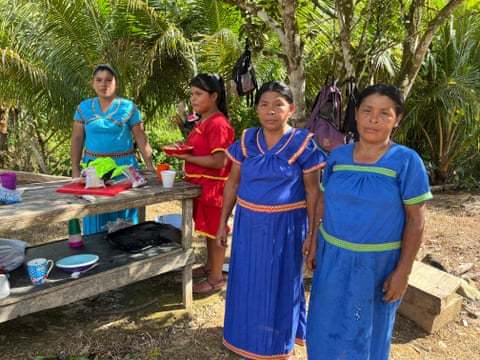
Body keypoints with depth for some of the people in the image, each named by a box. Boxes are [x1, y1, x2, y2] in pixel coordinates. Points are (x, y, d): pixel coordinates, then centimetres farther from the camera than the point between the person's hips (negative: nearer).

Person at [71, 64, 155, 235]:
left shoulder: (128, 108, -1)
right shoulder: (84, 108, 6)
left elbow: (141, 139, -1)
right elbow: (77, 139, 8)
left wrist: (150, 166, -8)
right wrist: (75, 169, 3)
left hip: (123, 166, -2)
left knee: (123, 215, 4)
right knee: (95, 215, 6)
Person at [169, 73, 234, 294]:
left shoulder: (218, 124, -20)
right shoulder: (201, 121, 10)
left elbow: (219, 161, -25)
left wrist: (187, 158, -22)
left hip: (213, 186, -9)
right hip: (200, 184, 9)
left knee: (214, 230, 3)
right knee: (207, 228, 21)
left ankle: (216, 278, 16)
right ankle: (209, 266, 38)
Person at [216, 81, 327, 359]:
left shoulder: (303, 143, -10)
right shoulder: (246, 140, 0)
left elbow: (313, 191, -7)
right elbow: (232, 183, 6)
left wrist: (312, 233, -9)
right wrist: (223, 222, 6)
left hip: (285, 226, -3)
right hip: (248, 223, 4)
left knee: (281, 283, 11)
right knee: (248, 281, 15)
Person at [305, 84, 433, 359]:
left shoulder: (407, 161, -13)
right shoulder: (338, 156, -2)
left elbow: (416, 220, -11)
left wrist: (403, 271, -12)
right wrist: (315, 244, 8)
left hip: (378, 263, -3)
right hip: (333, 257, 3)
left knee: (367, 330, 15)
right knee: (328, 324, 18)